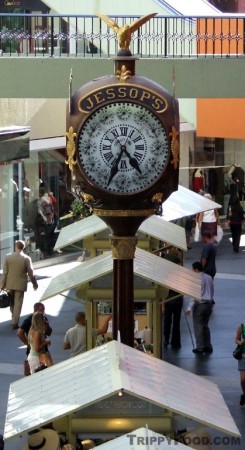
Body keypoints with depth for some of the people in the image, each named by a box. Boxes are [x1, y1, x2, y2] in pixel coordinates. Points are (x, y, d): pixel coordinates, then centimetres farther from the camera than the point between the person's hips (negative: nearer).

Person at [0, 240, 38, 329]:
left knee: (12, 302, 19)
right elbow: (31, 273, -7)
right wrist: (34, 283, 6)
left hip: (10, 284, 2)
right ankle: (15, 323, -1)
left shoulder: (8, 257, -7)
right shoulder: (26, 259, -12)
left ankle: (14, 319, 32)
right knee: (18, 303, 3)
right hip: (20, 284, -2)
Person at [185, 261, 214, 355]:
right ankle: (208, 346, 16)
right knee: (205, 325, 17)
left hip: (200, 304, -7)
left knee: (198, 326, 1)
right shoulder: (209, 278, 8)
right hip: (209, 304, 7)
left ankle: (200, 348, 1)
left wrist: (189, 308, -18)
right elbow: (212, 292, 13)